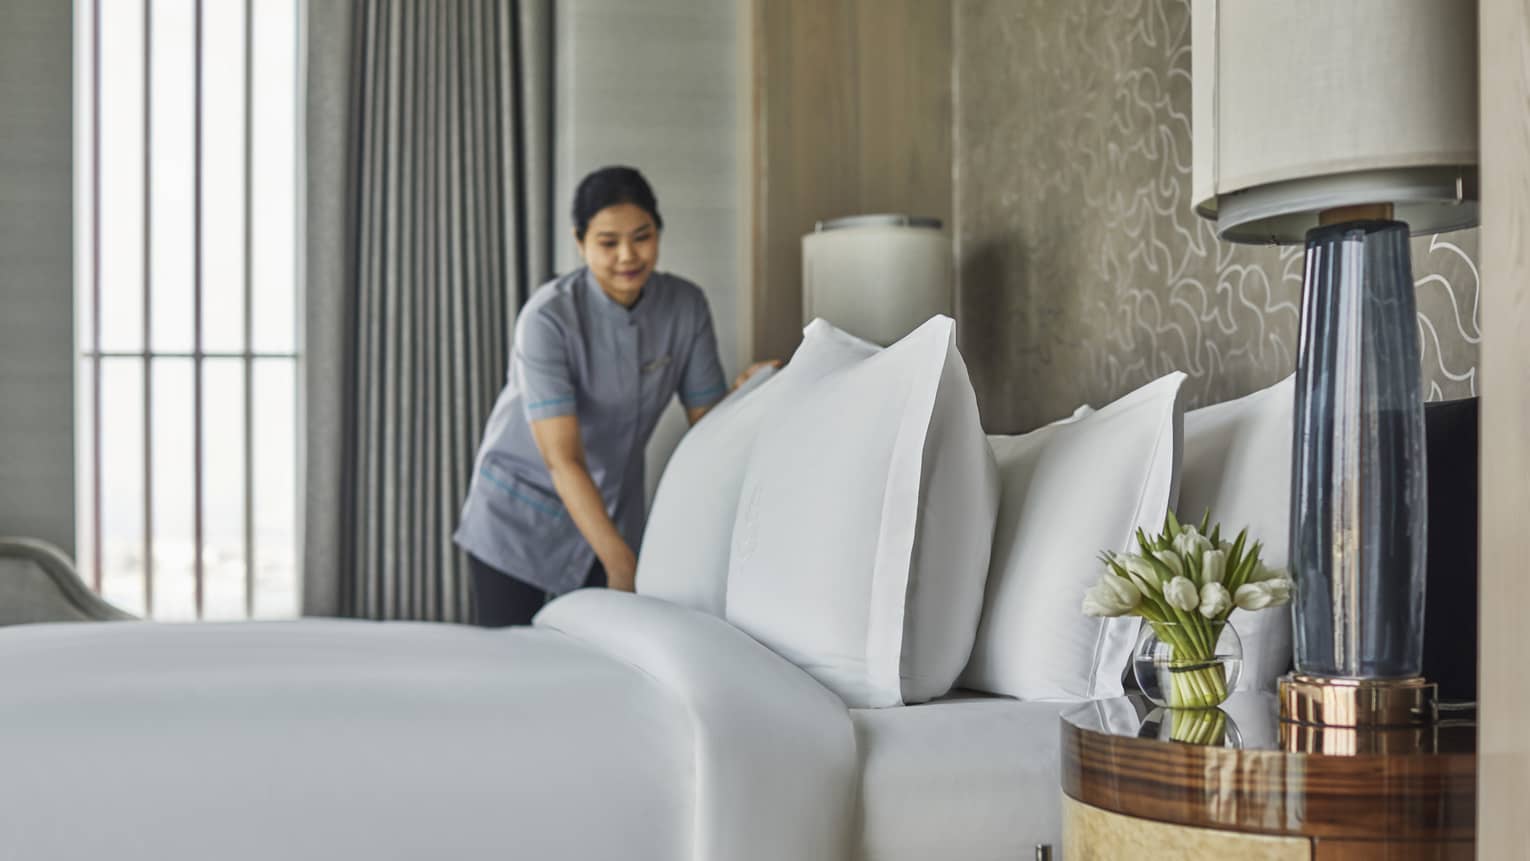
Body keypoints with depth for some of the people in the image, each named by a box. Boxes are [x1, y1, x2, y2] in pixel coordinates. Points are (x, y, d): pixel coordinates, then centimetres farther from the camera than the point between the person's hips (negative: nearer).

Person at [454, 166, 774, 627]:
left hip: (615, 507, 4)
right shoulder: (548, 317, -25)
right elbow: (563, 460, -30)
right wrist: (621, 562, -36)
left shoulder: (686, 306, -10)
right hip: (521, 512, -4)